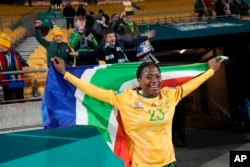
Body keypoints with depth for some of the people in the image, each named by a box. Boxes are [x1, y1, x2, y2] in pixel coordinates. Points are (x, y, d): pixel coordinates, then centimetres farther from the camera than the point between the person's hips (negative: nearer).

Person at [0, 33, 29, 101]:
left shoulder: (15, 53, -2)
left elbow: (23, 61, 7)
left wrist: (26, 66, -14)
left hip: (18, 81, 1)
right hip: (6, 83, 0)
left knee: (20, 99, 11)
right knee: (8, 100, 8)